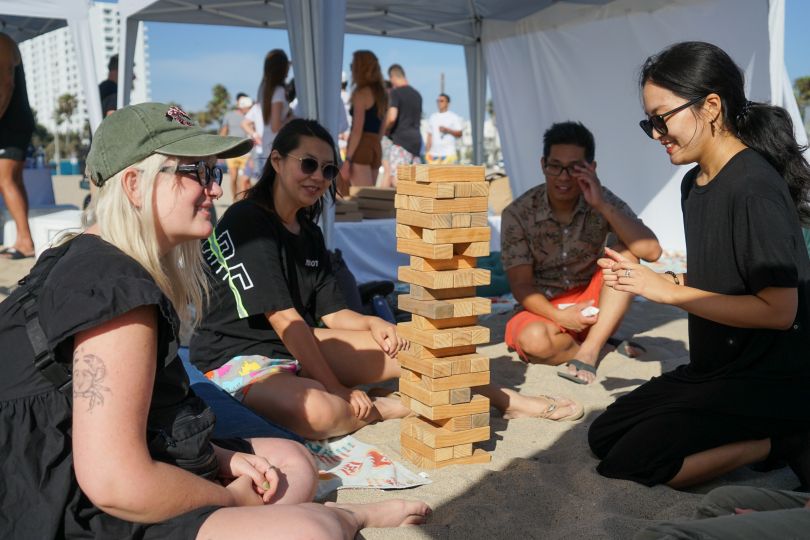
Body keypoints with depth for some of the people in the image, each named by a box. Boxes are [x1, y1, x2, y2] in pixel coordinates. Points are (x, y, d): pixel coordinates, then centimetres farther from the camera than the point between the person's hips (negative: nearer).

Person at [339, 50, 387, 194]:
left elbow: (357, 130, -14)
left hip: (361, 148, -8)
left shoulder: (361, 93, -8)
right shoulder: (380, 93, 15)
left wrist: (347, 160, -15)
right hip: (376, 148, 8)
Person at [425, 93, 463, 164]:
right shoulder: (433, 117, 16)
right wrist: (427, 152, 10)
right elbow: (430, 135, 16)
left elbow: (459, 134, 0)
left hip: (449, 153, -4)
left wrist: (447, 130, -15)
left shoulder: (454, 117, 3)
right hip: (434, 153, 4)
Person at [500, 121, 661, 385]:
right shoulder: (517, 214, -13)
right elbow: (521, 285, -12)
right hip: (543, 309, -2)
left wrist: (602, 205, -29)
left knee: (625, 251, -22)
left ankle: (589, 350, -23)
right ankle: (603, 346, -6)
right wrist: (560, 316, -28)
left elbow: (651, 251, -23)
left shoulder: (603, 201, -9)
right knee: (534, 340, -36)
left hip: (591, 305, 2)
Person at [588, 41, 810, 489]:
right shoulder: (694, 183, 6)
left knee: (626, 463, -15)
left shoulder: (755, 188, -21)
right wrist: (644, 279, -1)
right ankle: (763, 437, 6)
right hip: (714, 368, 9)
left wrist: (670, 290, -19)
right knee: (603, 437, 9)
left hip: (770, 382, -9)